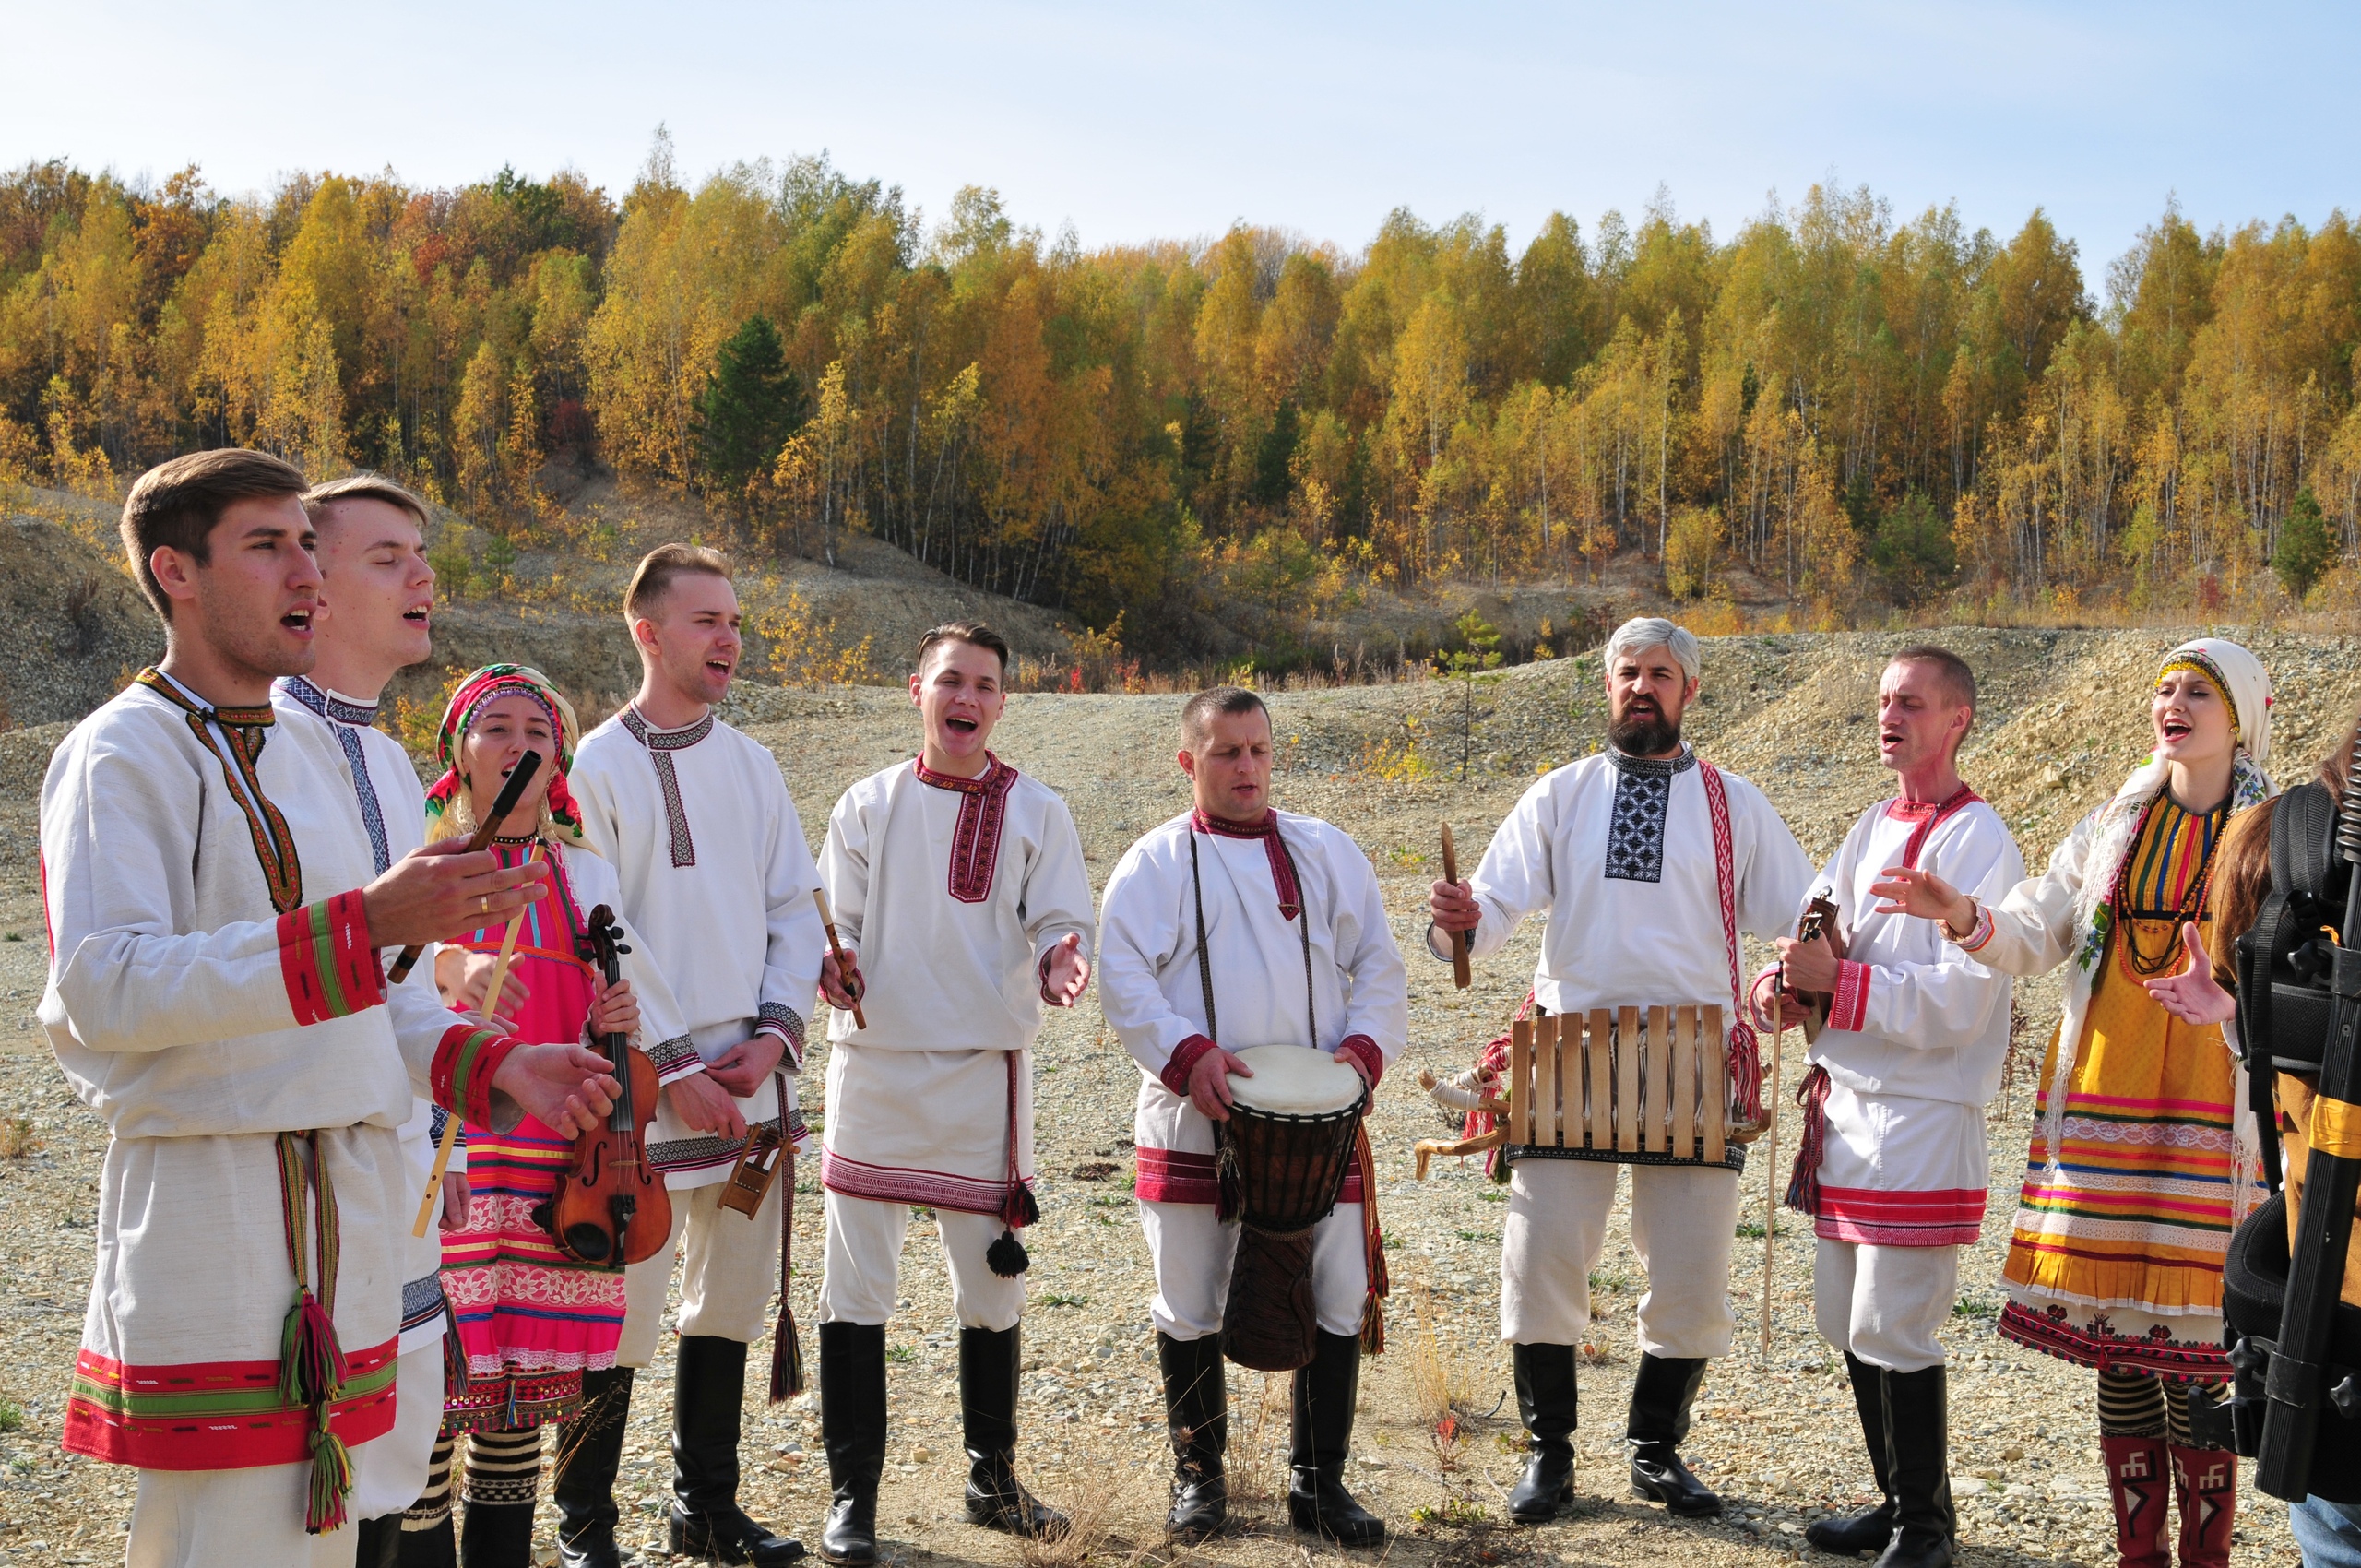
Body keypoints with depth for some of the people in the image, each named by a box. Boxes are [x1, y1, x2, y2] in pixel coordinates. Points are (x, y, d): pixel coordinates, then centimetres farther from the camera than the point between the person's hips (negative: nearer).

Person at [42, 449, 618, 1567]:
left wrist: (491, 1064, 7)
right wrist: (367, 921, -31)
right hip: (219, 1209, -8)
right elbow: (105, 989, -24)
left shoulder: (308, 749, 18)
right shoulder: (125, 754, -10)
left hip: (347, 1205, 8)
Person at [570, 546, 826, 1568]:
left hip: (752, 1085, 6)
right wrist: (673, 1072, -12)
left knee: (729, 1305, 14)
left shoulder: (751, 764, 10)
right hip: (640, 1094, -6)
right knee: (618, 1322, -2)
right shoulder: (597, 767, -6)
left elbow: (796, 910, 11)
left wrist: (775, 1034, -3)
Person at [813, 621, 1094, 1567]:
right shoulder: (869, 806, 6)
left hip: (986, 1074, 0)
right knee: (856, 1290, 1)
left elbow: (1058, 930, 1)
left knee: (992, 1284, 10)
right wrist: (832, 968, -17)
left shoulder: (1037, 812, 5)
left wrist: (1058, 963, -22)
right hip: (874, 1065, 0)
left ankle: (993, 1478, 27)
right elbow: (830, 924, 6)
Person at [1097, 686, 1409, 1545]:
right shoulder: (1153, 864, 3)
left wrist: (1364, 1047, -6)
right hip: (1193, 1123, -2)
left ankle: (1318, 1480, 16)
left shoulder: (1328, 853, 11)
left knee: (1337, 1301, 2)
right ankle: (1198, 1474, 24)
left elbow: (1380, 968, 11)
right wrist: (1187, 1054, -19)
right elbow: (1122, 978, -5)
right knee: (1189, 1309, 6)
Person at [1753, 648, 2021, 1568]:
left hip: (1923, 1119, -8)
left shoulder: (1978, 843, -11)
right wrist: (1788, 980, -6)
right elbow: (1820, 937, 16)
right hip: (1847, 1106, 8)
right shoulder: (1873, 830, 14)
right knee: (1849, 1323, 14)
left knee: (1894, 1332, -4)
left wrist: (1837, 980, -20)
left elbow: (1958, 1002, -18)